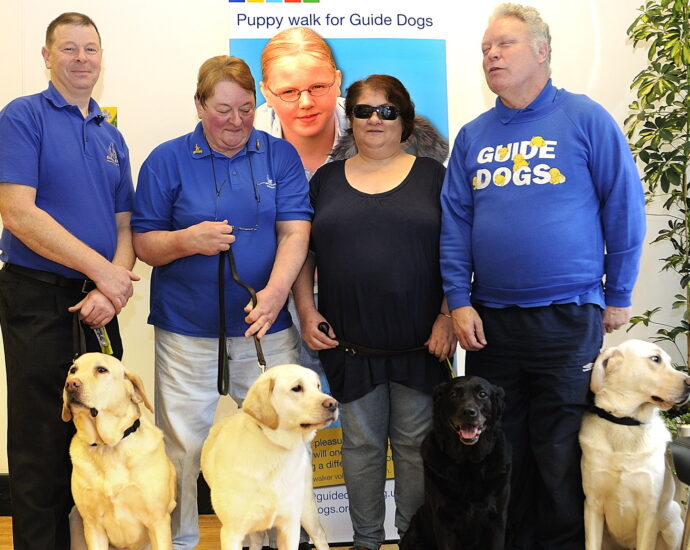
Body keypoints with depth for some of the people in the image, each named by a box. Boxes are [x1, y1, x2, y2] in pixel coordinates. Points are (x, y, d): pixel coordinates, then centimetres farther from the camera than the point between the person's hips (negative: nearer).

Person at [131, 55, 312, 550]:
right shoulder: (167, 160, 2)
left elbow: (295, 231, -6)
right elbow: (143, 241, 2)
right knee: (184, 448, 4)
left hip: (267, 328, 1)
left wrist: (276, 291, -22)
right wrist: (187, 240, -19)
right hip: (187, 331, -1)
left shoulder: (280, 156, 4)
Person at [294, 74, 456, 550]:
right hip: (350, 343, 2)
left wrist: (448, 316, -7)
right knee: (361, 443, 10)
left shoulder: (432, 176, 4)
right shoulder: (326, 180, 9)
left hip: (419, 341, -1)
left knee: (415, 444, 7)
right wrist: (307, 311, 0)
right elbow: (302, 252, 11)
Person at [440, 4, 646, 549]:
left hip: (567, 318, -4)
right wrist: (460, 301, -2)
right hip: (489, 319, 4)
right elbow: (455, 223, 8)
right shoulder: (473, 136, 9)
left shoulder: (585, 119, -3)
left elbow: (624, 209, -1)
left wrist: (618, 296, 0)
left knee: (560, 457, 6)